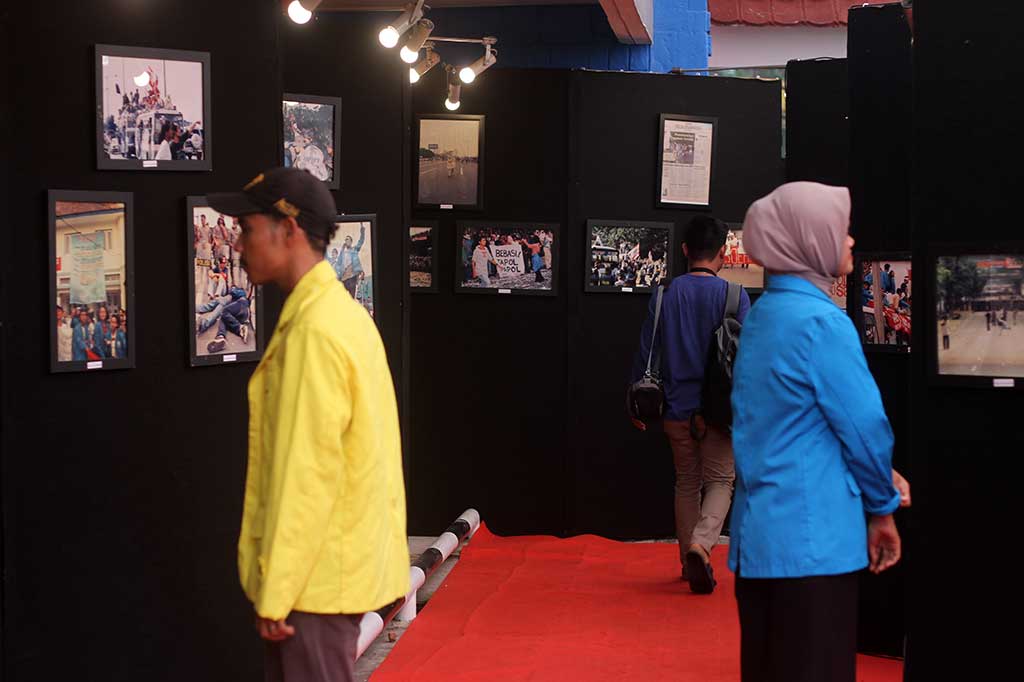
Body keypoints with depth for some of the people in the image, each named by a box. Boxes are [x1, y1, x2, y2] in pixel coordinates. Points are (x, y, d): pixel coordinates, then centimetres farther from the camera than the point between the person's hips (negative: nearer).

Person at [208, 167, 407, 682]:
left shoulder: (315, 331, -18)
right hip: (343, 561, 10)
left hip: (315, 579, -10)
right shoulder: (344, 315, 12)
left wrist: (275, 592, -17)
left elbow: (307, 474, -21)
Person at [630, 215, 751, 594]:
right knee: (720, 481, 6)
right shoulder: (734, 296, -7)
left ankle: (690, 561, 23)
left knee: (687, 484, 17)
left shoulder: (664, 295, 0)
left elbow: (644, 352, 5)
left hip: (677, 407, 3)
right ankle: (701, 543, -18)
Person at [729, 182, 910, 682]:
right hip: (811, 539, -9)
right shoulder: (821, 320, -15)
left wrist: (876, 478, 11)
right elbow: (864, 424, -14)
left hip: (758, 534, 9)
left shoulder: (761, 316, 13)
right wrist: (883, 506, 2)